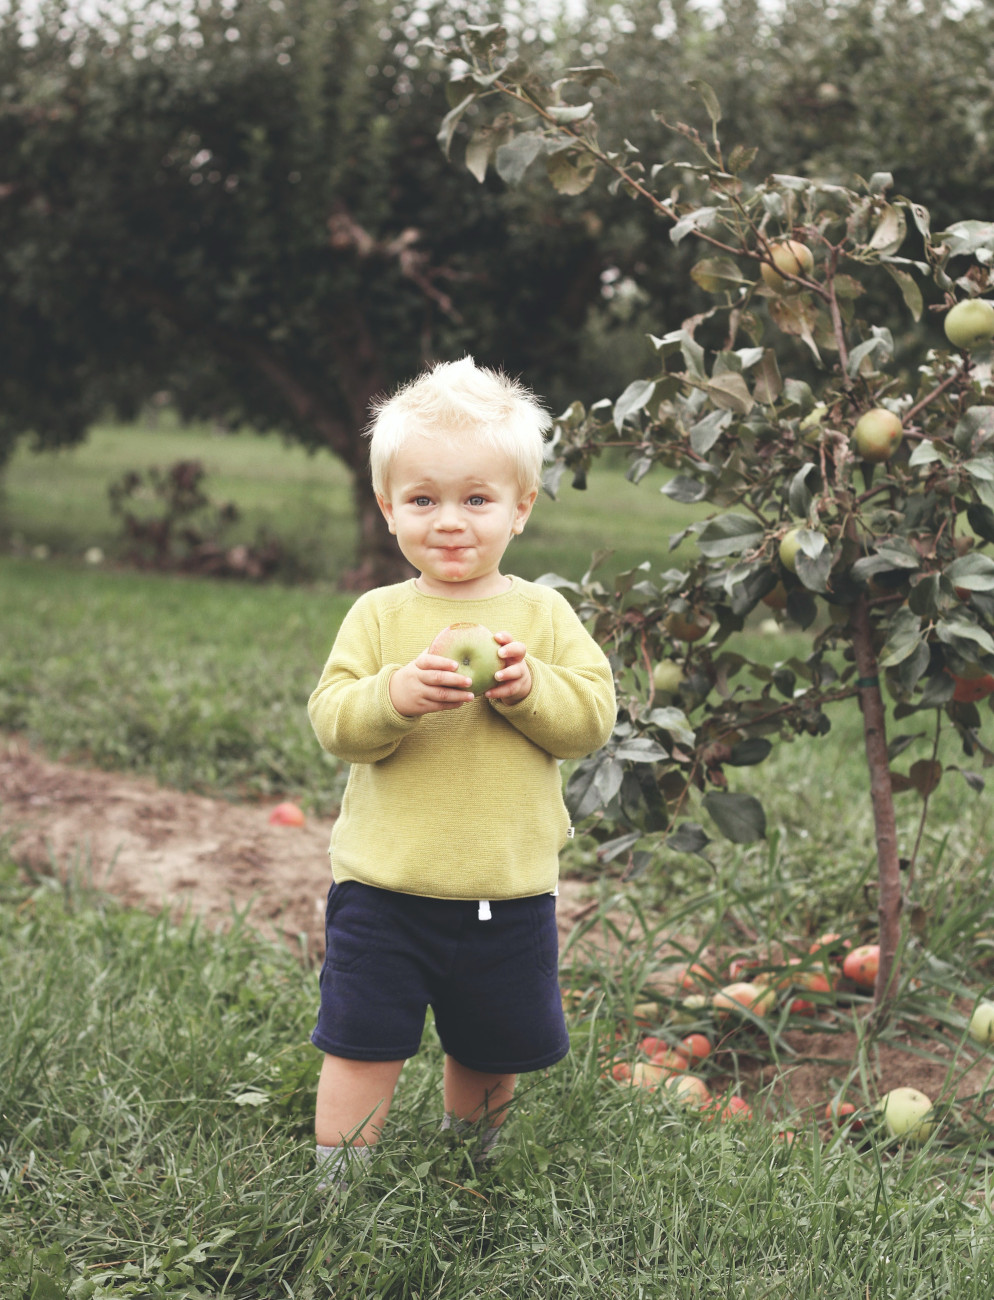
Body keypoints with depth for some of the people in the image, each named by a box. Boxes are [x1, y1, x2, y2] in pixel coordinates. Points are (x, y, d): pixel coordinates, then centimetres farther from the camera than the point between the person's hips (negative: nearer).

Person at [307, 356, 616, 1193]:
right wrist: (395, 695, -27)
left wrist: (528, 686, -23)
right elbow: (332, 721, -9)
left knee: (492, 1053, 18)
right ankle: (338, 1188, 15)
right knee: (363, 1051, 0)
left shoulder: (544, 614, 0)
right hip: (385, 888, -1)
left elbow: (592, 718, -6)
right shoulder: (379, 616, -2)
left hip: (508, 891, 2)